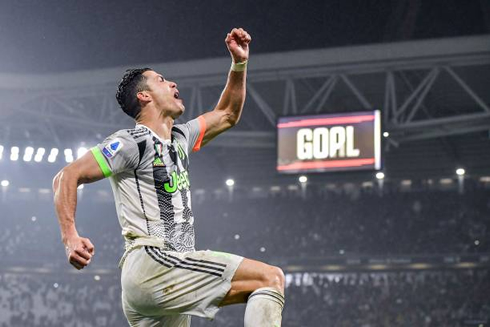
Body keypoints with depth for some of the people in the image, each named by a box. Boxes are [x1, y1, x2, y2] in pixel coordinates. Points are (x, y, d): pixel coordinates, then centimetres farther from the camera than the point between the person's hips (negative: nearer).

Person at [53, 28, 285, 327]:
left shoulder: (179, 139, 22)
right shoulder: (132, 142, -3)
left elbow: (227, 115, 36)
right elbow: (67, 177, -7)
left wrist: (239, 63, 25)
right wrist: (70, 239, -19)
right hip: (151, 263, -10)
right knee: (271, 278, -16)